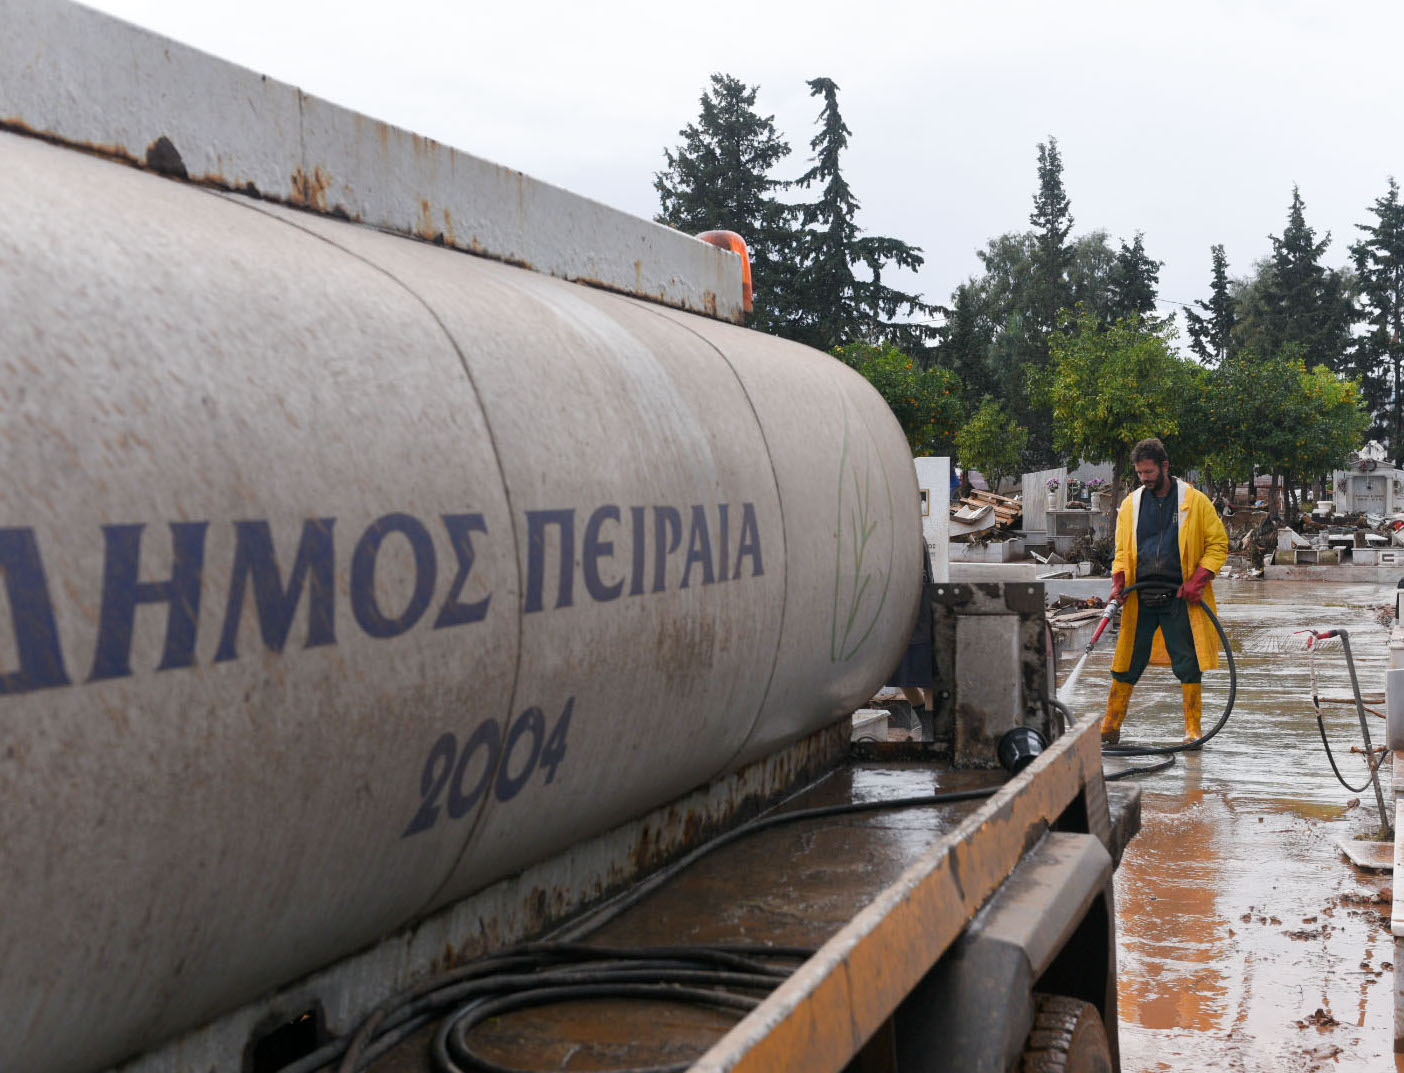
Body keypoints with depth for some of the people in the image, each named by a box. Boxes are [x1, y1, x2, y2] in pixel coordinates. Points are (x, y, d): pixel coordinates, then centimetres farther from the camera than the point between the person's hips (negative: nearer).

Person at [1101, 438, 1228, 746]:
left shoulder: (1195, 501, 1)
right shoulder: (1131, 505, 10)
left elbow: (1218, 544, 4)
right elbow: (1123, 550, 15)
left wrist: (1198, 580, -8)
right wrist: (1119, 582, -3)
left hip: (1179, 597, -2)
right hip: (1140, 599, 2)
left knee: (1188, 664, 1)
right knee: (1127, 663, 2)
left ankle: (1193, 729, 9)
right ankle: (1111, 726, 8)